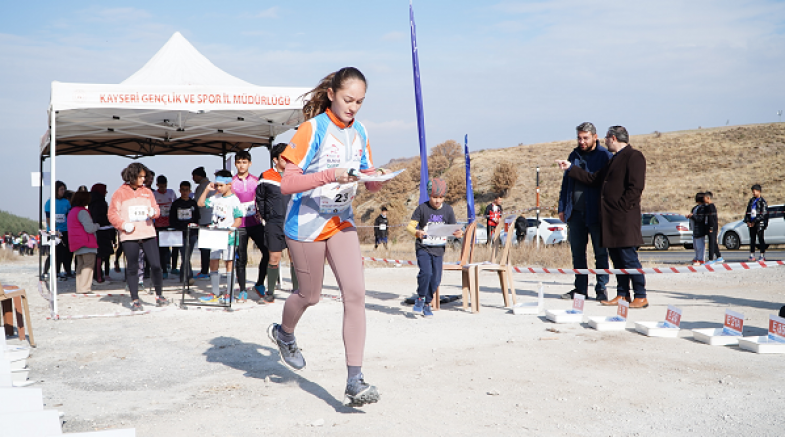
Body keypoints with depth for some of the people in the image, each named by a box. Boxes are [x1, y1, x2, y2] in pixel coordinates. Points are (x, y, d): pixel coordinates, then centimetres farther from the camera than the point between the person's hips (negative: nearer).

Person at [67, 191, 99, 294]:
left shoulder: (71, 211, 17)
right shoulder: (82, 211, -13)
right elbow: (90, 228, -19)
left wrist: (94, 225, 22)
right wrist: (97, 225, 1)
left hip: (77, 244, 10)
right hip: (86, 243, -10)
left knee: (80, 265, 13)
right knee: (89, 264, -9)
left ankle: (79, 287, 15)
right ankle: (84, 287, -14)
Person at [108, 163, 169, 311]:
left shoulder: (147, 192, 13)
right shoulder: (120, 193, 3)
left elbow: (155, 208, 19)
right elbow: (112, 214, 2)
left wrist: (153, 212, -5)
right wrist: (123, 225, -12)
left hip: (148, 233, 3)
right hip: (129, 237, -2)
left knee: (156, 265, -3)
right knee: (132, 268, 3)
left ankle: (159, 296, 15)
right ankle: (135, 300, 12)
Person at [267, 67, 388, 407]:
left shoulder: (359, 133, 4)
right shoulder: (313, 129, -14)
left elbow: (369, 185, 10)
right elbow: (286, 184, -19)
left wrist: (376, 178, -14)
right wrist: (330, 175, -32)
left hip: (341, 222, 4)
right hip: (306, 223, -4)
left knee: (355, 293, -10)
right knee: (310, 296, 11)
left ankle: (354, 382, -8)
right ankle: (284, 332, 46)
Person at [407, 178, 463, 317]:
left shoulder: (448, 210, 4)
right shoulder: (422, 208, -5)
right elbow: (410, 226, -6)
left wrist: (458, 233, -16)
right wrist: (416, 232, -28)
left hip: (438, 249, 3)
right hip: (423, 247, -3)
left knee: (436, 278, 2)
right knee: (426, 272, -21)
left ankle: (427, 303, 21)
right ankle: (420, 298, 1)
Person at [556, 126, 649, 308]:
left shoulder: (634, 156, -7)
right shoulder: (614, 159, 23)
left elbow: (636, 187, -15)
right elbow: (592, 179, 25)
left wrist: (621, 208, -16)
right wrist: (570, 168, 24)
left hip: (625, 218, -9)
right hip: (611, 218, 9)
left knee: (629, 258, -8)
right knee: (616, 258, 10)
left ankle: (641, 297, -2)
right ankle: (622, 295, 16)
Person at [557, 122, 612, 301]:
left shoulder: (605, 156, -2)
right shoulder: (574, 155, 13)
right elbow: (566, 182, 16)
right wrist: (562, 208, 10)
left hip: (596, 212, -5)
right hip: (575, 211, 5)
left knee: (600, 252, 2)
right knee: (577, 252, 8)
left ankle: (601, 288, 10)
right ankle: (581, 288, 16)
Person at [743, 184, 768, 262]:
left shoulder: (762, 201, -5)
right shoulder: (751, 201, 16)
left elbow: (763, 214, -10)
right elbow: (747, 211, 18)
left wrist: (755, 221, -13)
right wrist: (747, 221, 4)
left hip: (759, 223, -6)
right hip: (751, 223, 6)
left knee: (760, 239, -5)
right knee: (752, 239, 7)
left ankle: (762, 256, -2)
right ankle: (752, 256, 12)